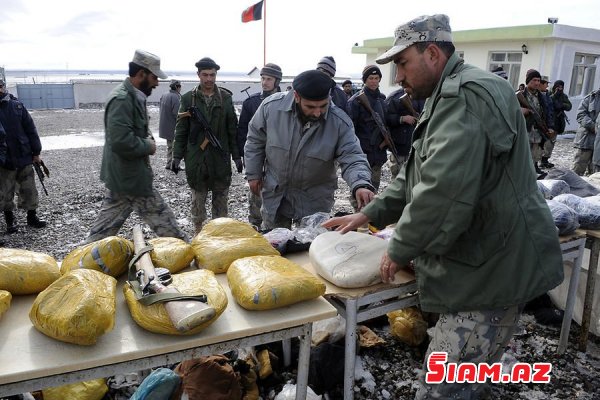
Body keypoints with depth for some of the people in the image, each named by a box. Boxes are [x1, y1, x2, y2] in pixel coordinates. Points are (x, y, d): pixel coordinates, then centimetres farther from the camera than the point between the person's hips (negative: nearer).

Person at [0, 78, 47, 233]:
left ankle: (32, 216, 23)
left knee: (29, 190, 9)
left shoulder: (17, 105, 0)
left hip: (24, 157, 1)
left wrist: (36, 152, 2)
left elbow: (30, 129, 3)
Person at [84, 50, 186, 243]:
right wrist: (148, 147, -15)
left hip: (121, 178, 10)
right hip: (132, 179, -10)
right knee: (165, 223, 2)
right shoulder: (122, 99, -20)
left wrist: (148, 138, 4)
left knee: (105, 227, 18)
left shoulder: (132, 96, 11)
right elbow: (121, 141, -31)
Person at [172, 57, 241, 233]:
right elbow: (181, 131, 4)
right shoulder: (188, 98, 2)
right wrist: (177, 156, -1)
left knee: (221, 199, 8)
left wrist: (237, 155, 2)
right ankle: (199, 233, 21)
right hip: (196, 158, 0)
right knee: (198, 200, 9)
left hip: (220, 157, 1)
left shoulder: (226, 98, 3)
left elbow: (232, 130, 4)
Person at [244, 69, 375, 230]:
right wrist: (253, 174, 1)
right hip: (274, 194, 2)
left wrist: (361, 185, -44)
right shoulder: (272, 106, -18)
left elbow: (352, 159, -24)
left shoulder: (340, 123, -21)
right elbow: (255, 140, -3)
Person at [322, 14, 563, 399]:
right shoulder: (450, 97, 18)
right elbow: (416, 177, 21)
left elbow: (443, 190, -30)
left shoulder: (466, 95, -19)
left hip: (492, 269, -10)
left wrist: (399, 250, -16)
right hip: (480, 262, 10)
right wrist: (369, 214, 12)